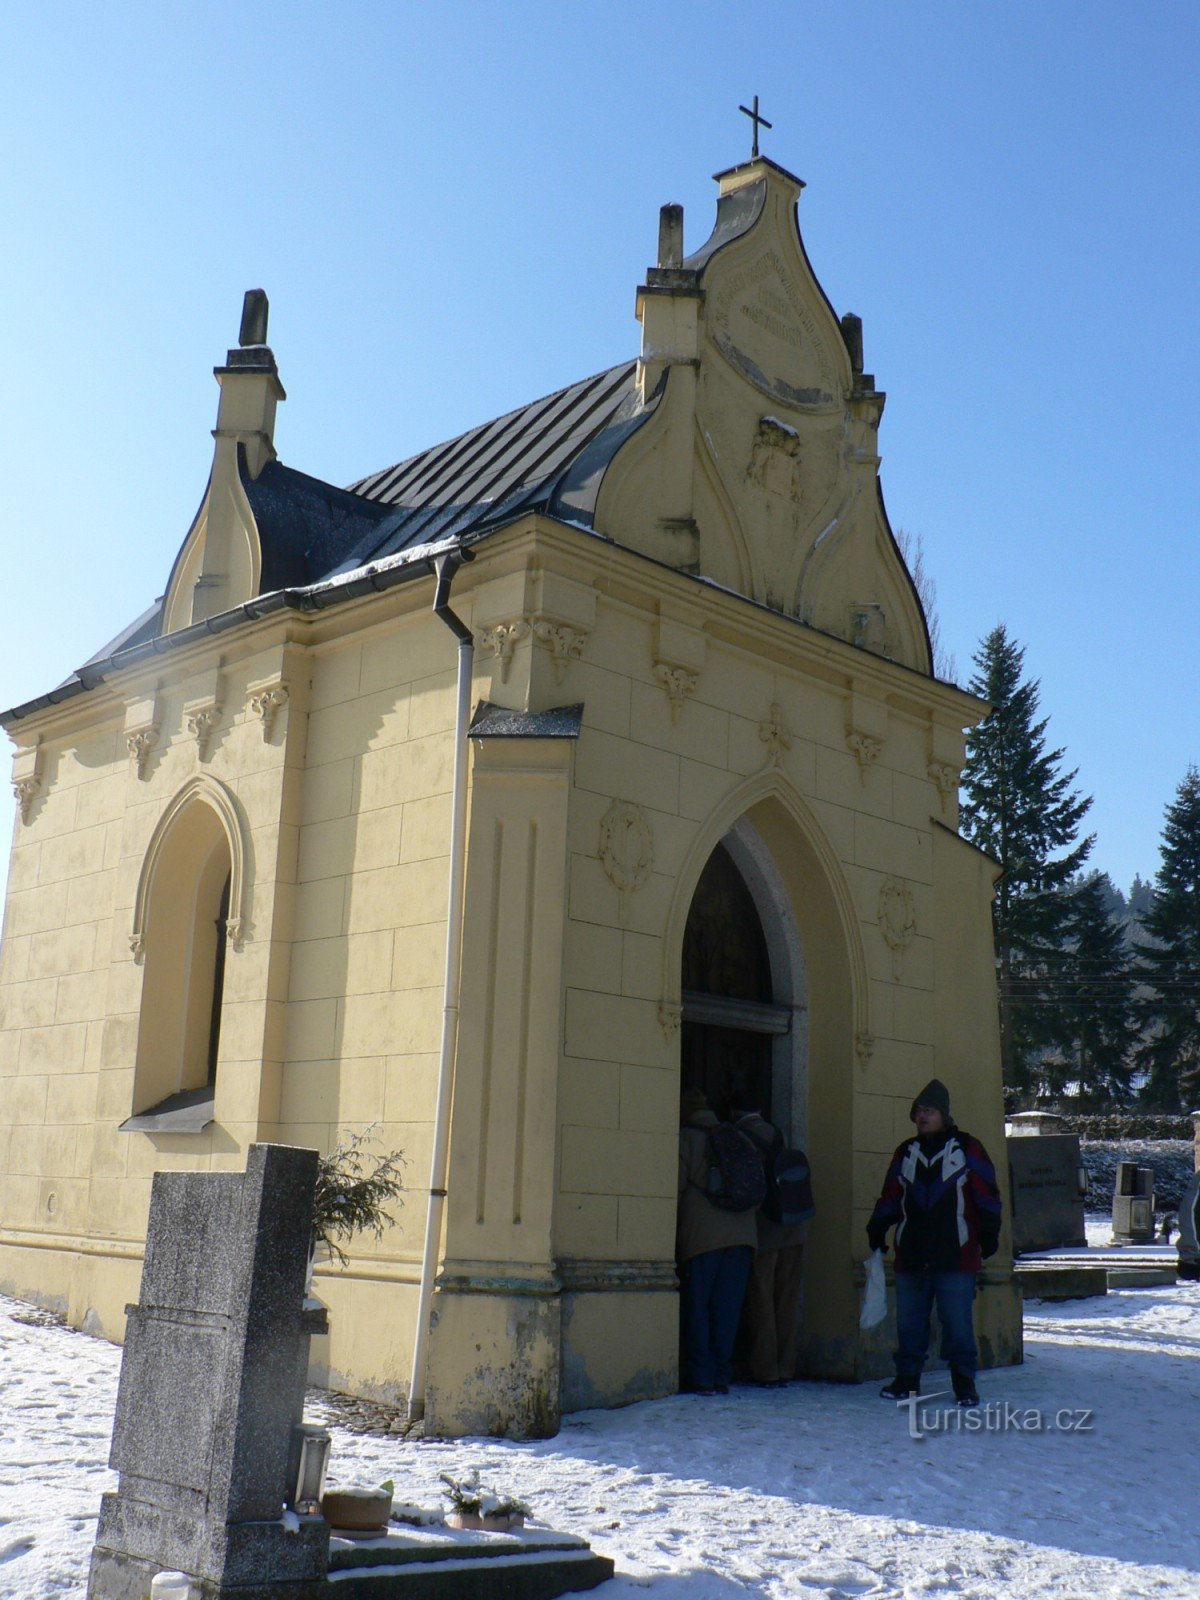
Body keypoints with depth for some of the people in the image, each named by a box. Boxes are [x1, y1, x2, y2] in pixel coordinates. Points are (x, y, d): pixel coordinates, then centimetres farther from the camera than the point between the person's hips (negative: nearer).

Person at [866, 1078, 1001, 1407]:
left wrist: (989, 1234, -3)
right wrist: (876, 1231, 14)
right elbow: (889, 1197, 19)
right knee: (909, 1321, 7)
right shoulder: (906, 1152, 15)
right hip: (910, 1257, 4)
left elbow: (987, 1196, 3)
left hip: (956, 1257, -4)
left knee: (957, 1322, -1)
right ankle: (907, 1379, 18)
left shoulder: (967, 1148, 3)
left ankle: (964, 1382, 11)